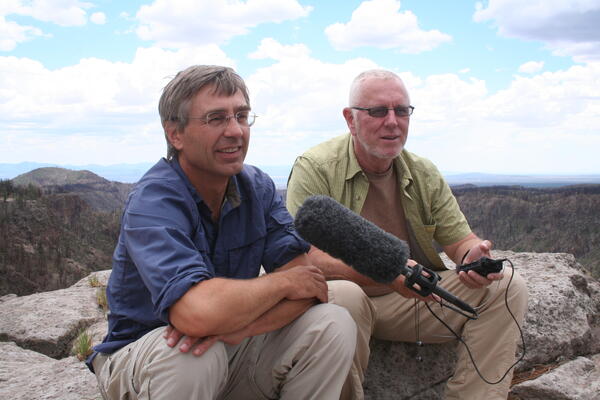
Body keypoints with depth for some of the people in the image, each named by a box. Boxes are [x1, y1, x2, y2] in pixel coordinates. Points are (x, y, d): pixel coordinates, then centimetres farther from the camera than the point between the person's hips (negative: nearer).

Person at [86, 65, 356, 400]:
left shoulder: (258, 187, -4)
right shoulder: (153, 202, -24)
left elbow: (307, 288, -12)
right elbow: (199, 314, -40)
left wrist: (237, 327, -31)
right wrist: (284, 282, -22)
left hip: (233, 349, 5)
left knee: (334, 325, -16)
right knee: (192, 358, -38)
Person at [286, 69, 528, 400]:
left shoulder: (424, 174, 7)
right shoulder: (315, 168, -11)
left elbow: (460, 238, 9)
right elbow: (308, 258, -20)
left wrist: (473, 255, -18)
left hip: (413, 299, 5)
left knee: (508, 286, -9)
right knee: (344, 296, -40)